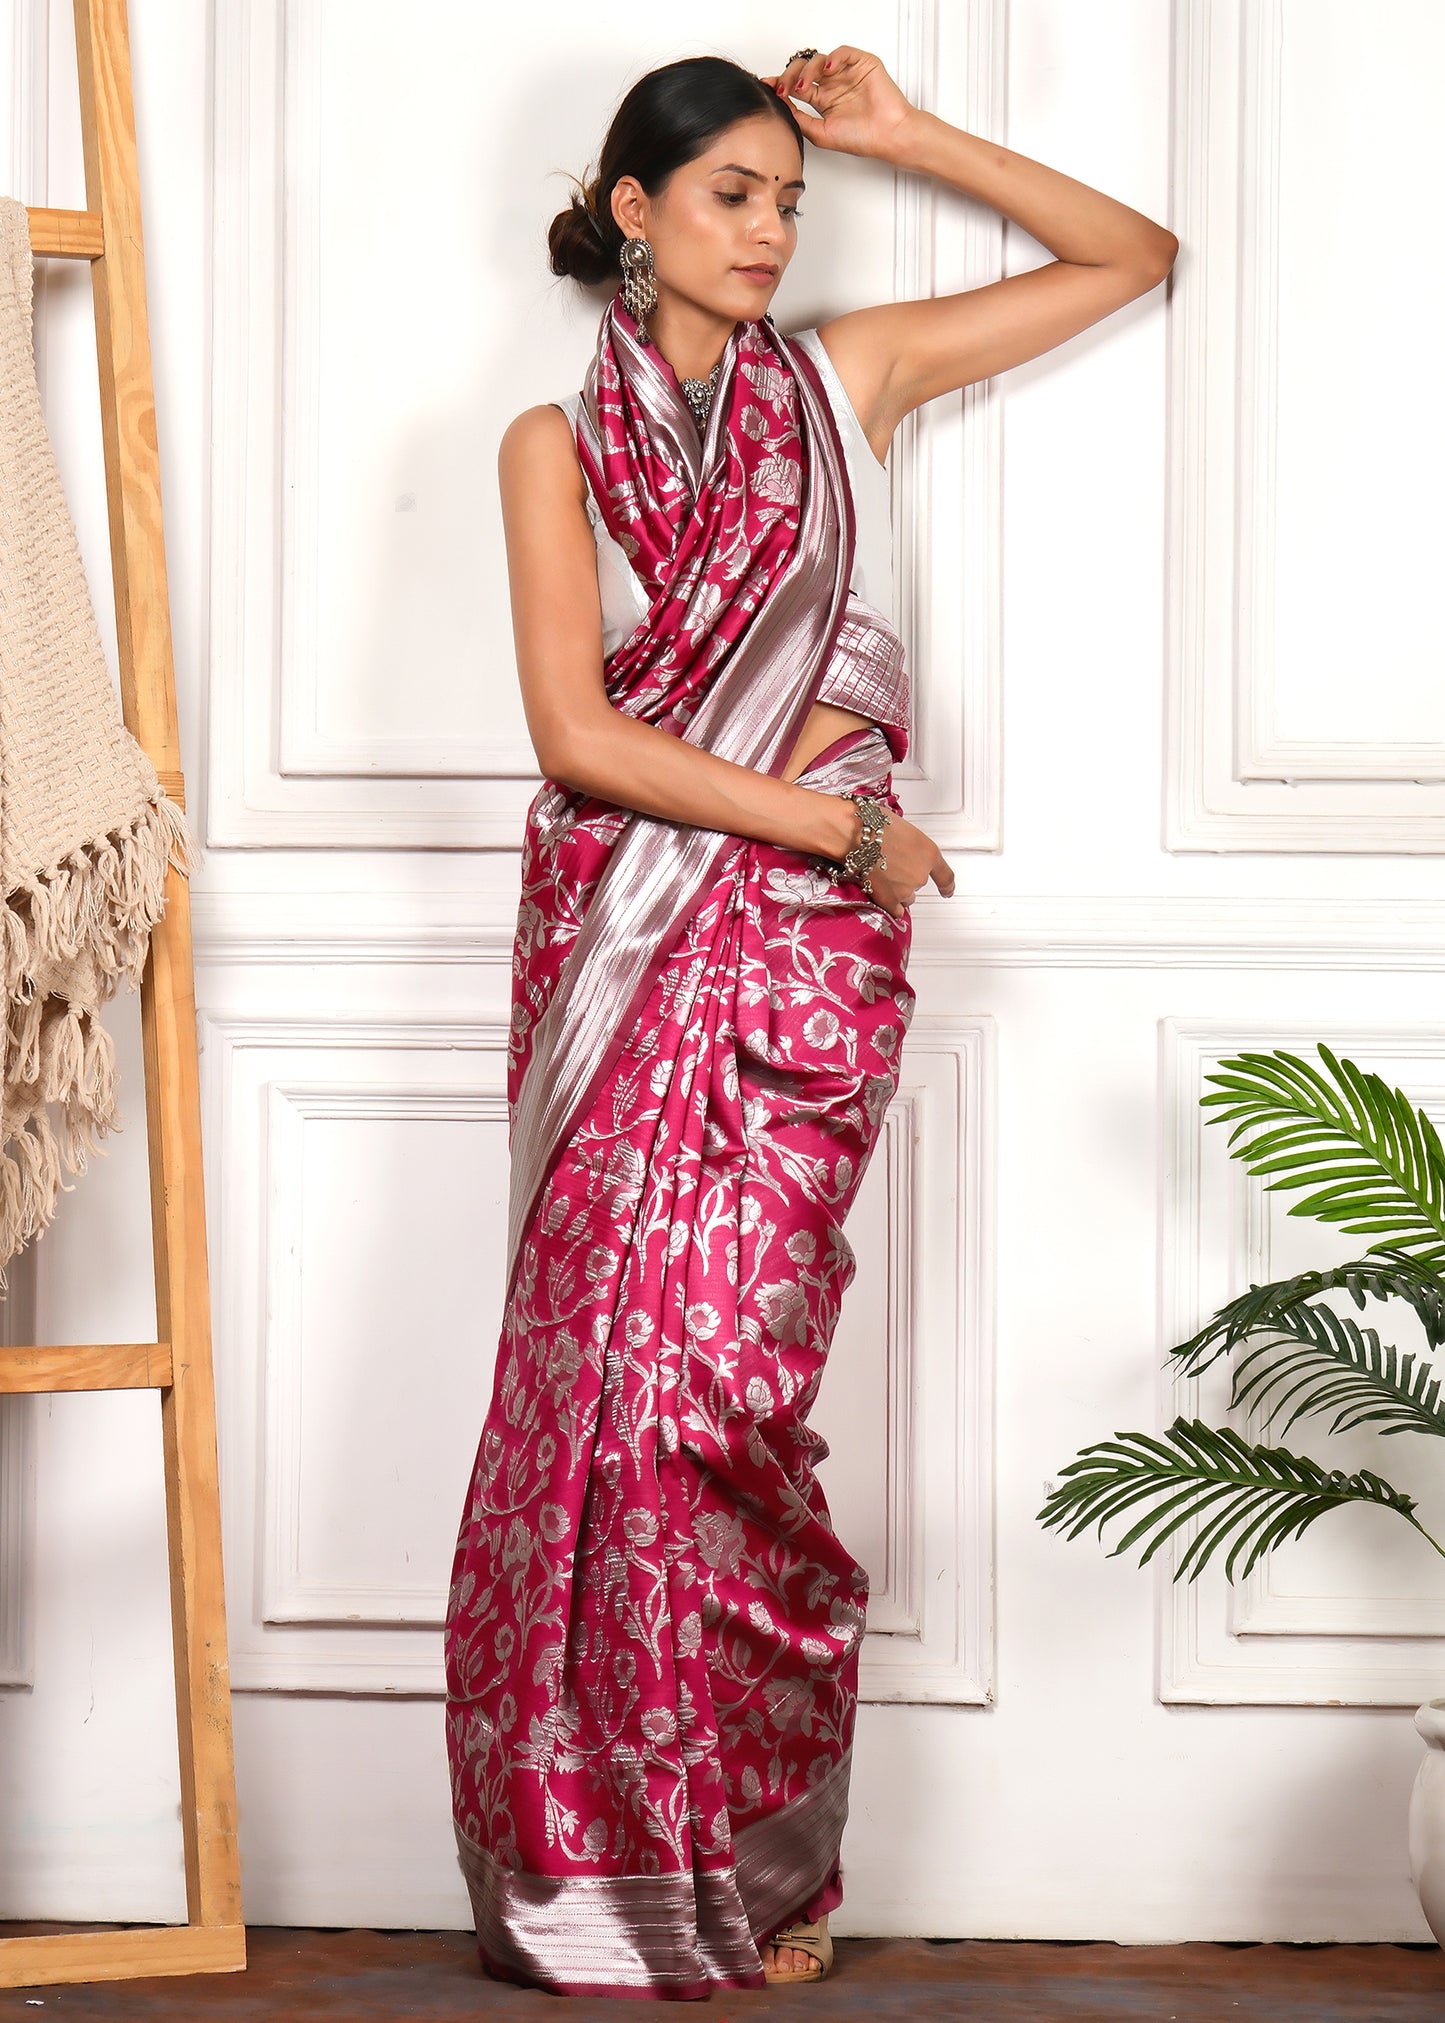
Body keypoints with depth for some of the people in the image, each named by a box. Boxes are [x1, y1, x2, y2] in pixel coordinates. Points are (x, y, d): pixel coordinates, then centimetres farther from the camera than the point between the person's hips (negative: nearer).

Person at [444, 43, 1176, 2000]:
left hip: (804, 940, -1)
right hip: (616, 932, 1)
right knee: (604, 1364, -4)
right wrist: (842, 821, -6)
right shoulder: (558, 441, 9)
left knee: (711, 1368, -12)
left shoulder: (850, 374, 13)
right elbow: (578, 732, -3)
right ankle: (620, 1862, 6)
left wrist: (905, 134, 12)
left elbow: (1135, 253, 18)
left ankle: (762, 1860, 0)